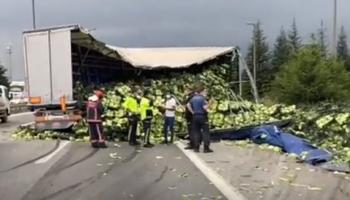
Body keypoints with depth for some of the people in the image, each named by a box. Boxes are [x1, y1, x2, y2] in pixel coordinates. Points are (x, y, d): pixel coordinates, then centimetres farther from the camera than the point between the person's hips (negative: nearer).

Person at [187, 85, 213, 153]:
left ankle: (196, 148, 11)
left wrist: (192, 112, 7)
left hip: (195, 116, 7)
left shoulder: (193, 98, 11)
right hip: (202, 116, -7)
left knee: (196, 132, 10)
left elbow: (188, 105, 6)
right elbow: (205, 107, -19)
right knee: (205, 132, -1)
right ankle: (206, 148, -2)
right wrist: (208, 104, -1)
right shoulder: (202, 98, -10)